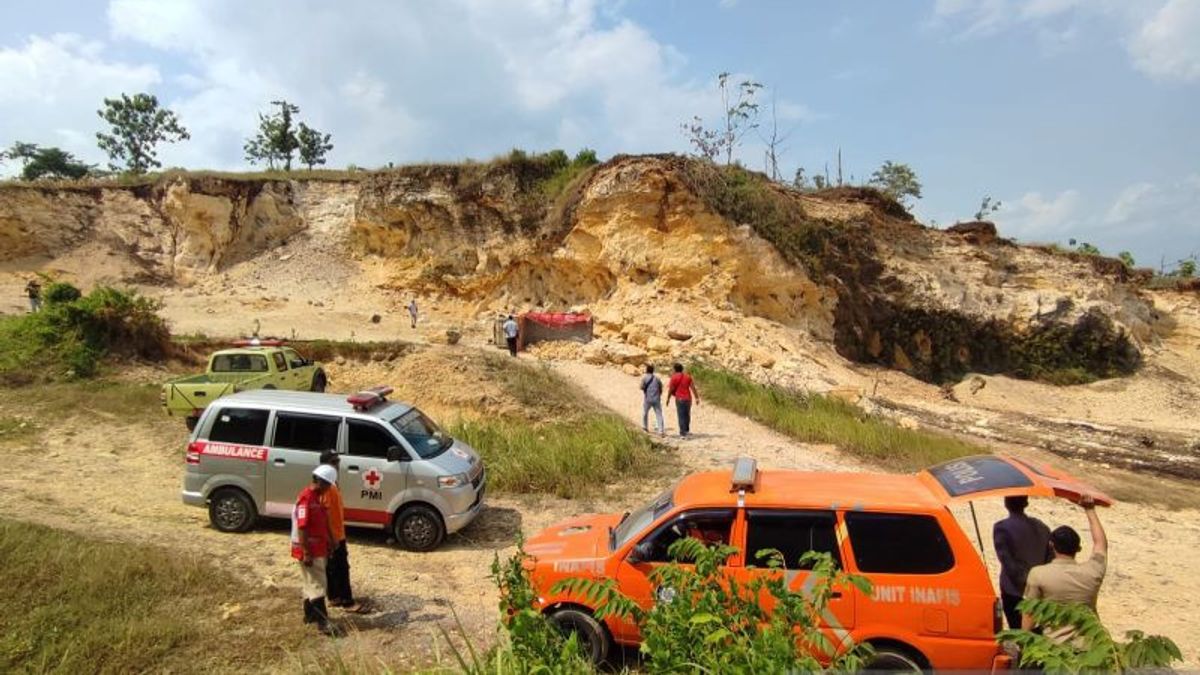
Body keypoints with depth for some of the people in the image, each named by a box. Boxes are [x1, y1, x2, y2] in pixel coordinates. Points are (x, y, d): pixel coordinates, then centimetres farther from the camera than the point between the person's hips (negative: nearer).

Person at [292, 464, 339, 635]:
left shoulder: (317, 497, 10)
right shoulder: (306, 498, -22)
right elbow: (302, 528, -24)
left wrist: (330, 542, 20)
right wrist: (306, 553, -24)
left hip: (318, 548, 10)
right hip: (309, 551, -10)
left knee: (310, 583, 18)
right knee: (317, 585, -6)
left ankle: (310, 614, 29)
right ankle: (322, 621, -3)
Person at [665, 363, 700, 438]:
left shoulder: (674, 377, -5)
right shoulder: (688, 376, 7)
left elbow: (671, 389, -6)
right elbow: (693, 388, 3)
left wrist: (668, 399, 5)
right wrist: (697, 398, 6)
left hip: (679, 399, -4)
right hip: (688, 398, 4)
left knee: (681, 416, -3)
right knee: (687, 415, 19)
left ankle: (683, 433, -6)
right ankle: (687, 430, 31)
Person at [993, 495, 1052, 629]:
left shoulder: (1001, 528, -13)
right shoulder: (1041, 527, 4)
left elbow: (1008, 563, -17)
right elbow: (1049, 560, 6)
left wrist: (1025, 585, -9)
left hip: (1014, 592, -5)